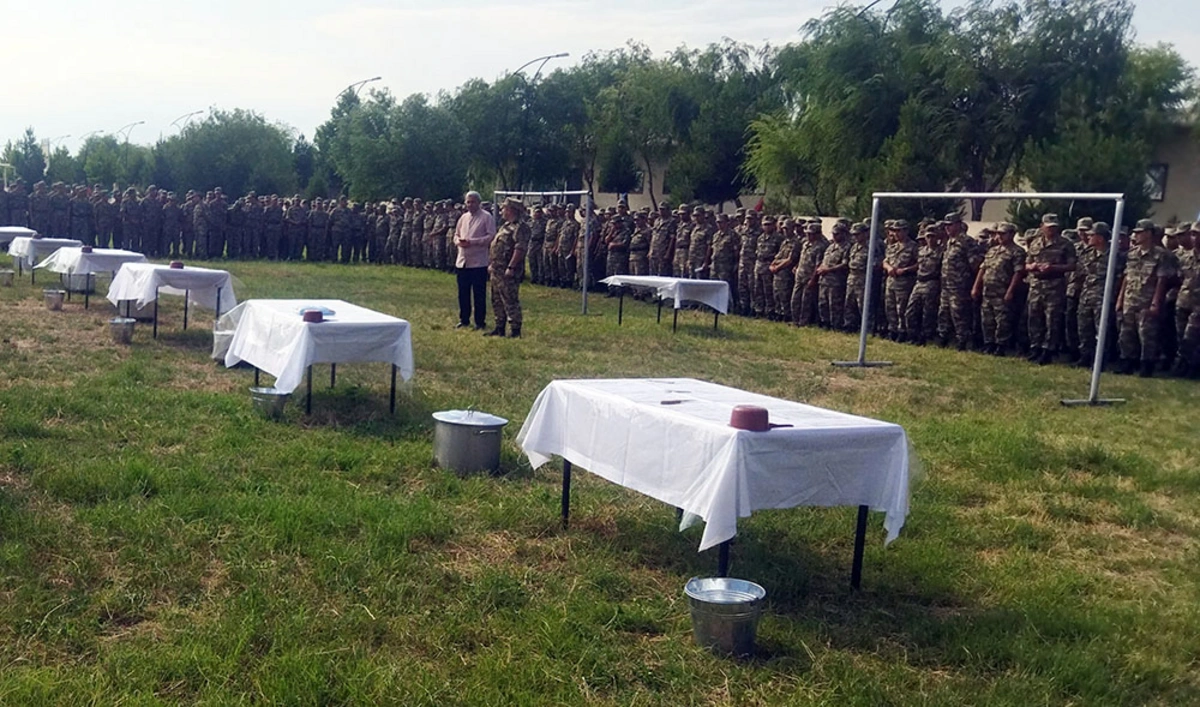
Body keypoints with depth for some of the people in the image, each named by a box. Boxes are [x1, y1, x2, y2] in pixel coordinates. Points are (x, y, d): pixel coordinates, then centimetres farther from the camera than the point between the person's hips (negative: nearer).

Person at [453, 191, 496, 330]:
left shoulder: (486, 217, -5)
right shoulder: (463, 217, 14)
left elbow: (491, 236, -13)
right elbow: (456, 234, 21)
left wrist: (471, 242, -18)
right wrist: (458, 241, -3)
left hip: (478, 262, -6)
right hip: (462, 261, 6)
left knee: (478, 294, 0)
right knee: (463, 293, 12)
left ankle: (480, 322, 9)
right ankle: (464, 320, 23)